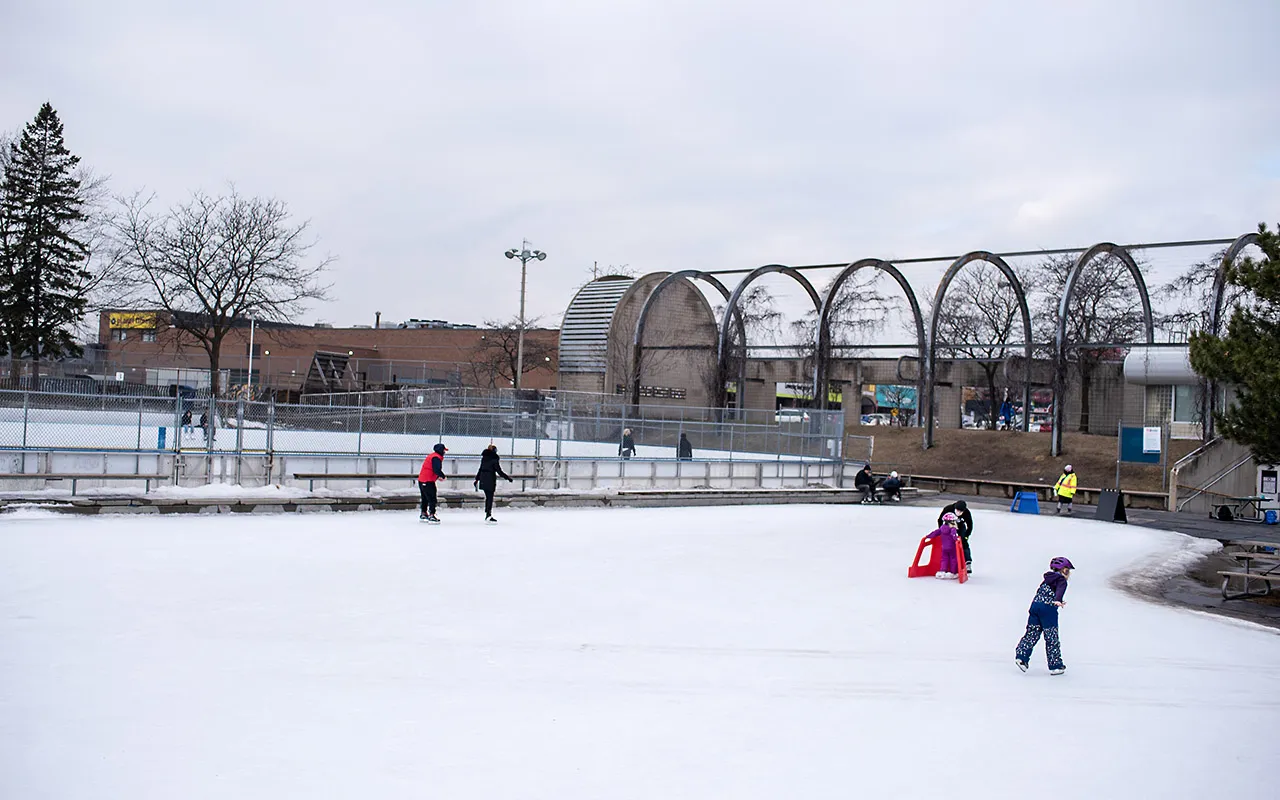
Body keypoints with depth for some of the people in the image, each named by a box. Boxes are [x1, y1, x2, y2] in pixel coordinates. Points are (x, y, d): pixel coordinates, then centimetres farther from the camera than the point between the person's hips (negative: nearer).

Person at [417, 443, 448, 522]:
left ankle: (423, 514, 34)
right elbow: (437, 470, -27)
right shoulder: (436, 458, -16)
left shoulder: (432, 456, 17)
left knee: (425, 498, 22)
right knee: (432, 499, -10)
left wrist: (438, 476, 15)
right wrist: (443, 476, -12)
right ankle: (431, 515, -13)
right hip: (428, 482, -11)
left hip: (421, 480, 11)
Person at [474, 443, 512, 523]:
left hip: (483, 480, 7)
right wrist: (508, 477, -6)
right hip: (490, 480, -7)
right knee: (490, 497, -3)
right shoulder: (494, 458, -11)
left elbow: (480, 469, 17)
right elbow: (499, 471, -13)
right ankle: (488, 515, -6)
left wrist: (477, 479, 25)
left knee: (488, 497, 14)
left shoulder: (484, 458, 10)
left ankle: (488, 515, 18)